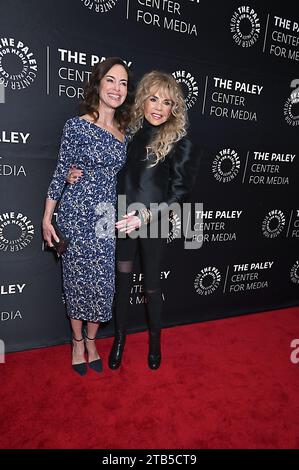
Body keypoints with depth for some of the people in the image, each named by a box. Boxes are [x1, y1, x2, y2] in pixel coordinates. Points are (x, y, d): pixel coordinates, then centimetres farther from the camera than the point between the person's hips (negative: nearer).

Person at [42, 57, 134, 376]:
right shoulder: (77, 126, -5)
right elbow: (61, 173, -3)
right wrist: (47, 218, -4)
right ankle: (77, 341, 31)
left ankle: (91, 341, 31)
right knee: (78, 279, 7)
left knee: (103, 282, 8)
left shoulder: (124, 133, 10)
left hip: (108, 218, 4)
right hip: (76, 215, -4)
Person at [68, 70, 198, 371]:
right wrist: (79, 174, -7)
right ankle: (120, 338, 36)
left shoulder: (179, 144, -8)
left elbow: (178, 194, -10)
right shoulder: (129, 131, 2)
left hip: (153, 225, -2)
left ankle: (155, 341, 37)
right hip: (122, 222, 3)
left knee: (151, 286, 11)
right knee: (122, 282, 12)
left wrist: (146, 216, -21)